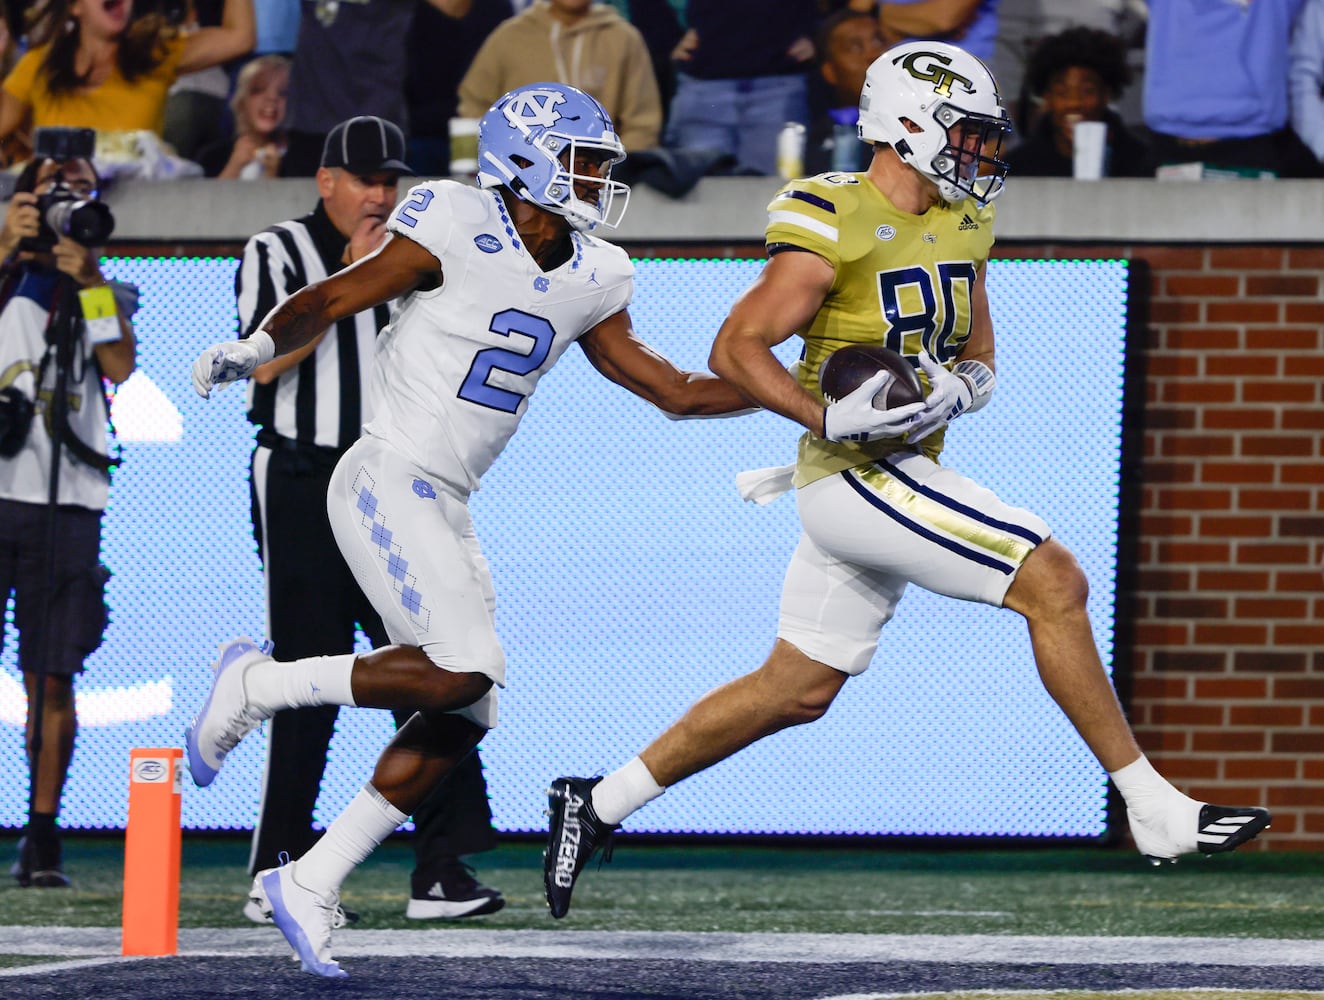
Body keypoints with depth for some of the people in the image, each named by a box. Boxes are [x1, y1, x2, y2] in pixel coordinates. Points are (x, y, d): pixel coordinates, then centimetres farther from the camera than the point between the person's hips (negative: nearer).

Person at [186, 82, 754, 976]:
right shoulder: (459, 232, -11)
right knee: (463, 672, -22)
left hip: (448, 509, 8)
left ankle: (309, 884, 10)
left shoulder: (590, 282, 10)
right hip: (388, 485, -8)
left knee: (463, 720, 3)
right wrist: (258, 348, -27)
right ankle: (257, 685, -4)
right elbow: (332, 301, -9)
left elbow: (675, 390, 16)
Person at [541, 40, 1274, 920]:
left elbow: (980, 357, 16)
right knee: (1052, 581, -16)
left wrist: (961, 387, -8)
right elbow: (736, 350, -14)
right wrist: (831, 420, -26)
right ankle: (1155, 812, -12)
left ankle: (600, 805, 25)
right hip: (859, 478, -9)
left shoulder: (961, 226, 10)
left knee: (798, 691, 15)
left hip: (904, 475, 9)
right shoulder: (834, 229, -15)